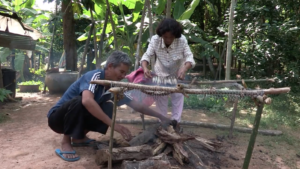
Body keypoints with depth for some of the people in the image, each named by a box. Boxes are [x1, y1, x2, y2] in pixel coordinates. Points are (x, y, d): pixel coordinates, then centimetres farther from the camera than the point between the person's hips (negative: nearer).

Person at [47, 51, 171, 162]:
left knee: (108, 108, -12)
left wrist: (161, 117, -5)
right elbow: (87, 101, -44)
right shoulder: (95, 75, -25)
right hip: (58, 117, -6)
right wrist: (114, 125, -43)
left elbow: (136, 106, 0)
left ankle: (79, 137, 3)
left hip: (77, 117, 6)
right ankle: (65, 143, -17)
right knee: (78, 101, -36)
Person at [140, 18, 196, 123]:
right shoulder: (155, 40, -27)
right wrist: (145, 67, -45)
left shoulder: (182, 40, -29)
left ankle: (176, 122, 28)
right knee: (160, 97, 11)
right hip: (160, 73, 1)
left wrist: (184, 69, -51)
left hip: (177, 74, 0)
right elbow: (147, 56, -24)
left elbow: (189, 57, -29)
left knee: (178, 97, 10)